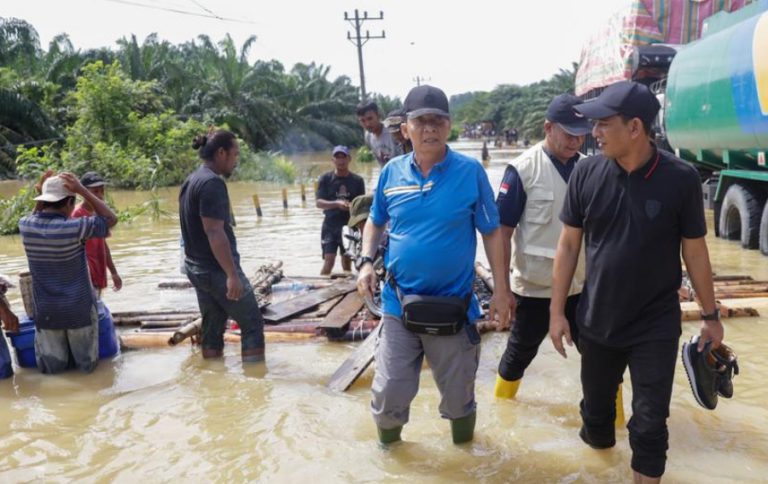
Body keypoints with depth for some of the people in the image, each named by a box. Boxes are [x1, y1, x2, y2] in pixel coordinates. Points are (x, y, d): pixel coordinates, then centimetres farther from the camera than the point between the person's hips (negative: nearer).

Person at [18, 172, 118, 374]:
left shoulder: (25, 226, -8)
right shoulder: (74, 228, -21)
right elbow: (111, 219, -7)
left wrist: (43, 193, 4)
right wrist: (82, 190, -13)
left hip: (46, 311, 4)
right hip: (79, 309, -3)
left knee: (52, 368, 14)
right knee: (86, 365, 14)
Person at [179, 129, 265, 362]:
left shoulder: (191, 181, 12)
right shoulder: (212, 182, -18)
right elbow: (214, 232, -24)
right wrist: (232, 274, -24)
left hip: (196, 267, 9)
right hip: (217, 269, -9)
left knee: (212, 328, 14)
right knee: (253, 324, 1)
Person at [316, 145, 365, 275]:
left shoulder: (357, 180, 4)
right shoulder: (325, 179, 0)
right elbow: (319, 202, -7)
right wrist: (337, 203, -24)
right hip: (330, 226, -2)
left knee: (347, 262, 11)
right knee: (329, 261, -10)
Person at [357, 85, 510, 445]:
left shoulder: (471, 172, -8)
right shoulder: (392, 172, -1)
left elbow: (492, 233, -3)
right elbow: (375, 221, 14)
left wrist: (501, 291, -4)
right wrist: (367, 261, -2)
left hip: (452, 305, -1)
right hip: (399, 303, 2)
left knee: (458, 391, 16)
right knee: (389, 390, 7)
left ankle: (464, 443, 46)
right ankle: (387, 438, 39)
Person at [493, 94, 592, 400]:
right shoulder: (523, 169, -14)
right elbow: (502, 231, -12)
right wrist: (503, 286, -12)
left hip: (581, 285, 4)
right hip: (534, 286, -3)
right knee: (521, 350, 14)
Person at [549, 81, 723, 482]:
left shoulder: (680, 178, -14)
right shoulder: (587, 172, -9)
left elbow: (695, 251, -3)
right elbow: (569, 244, -2)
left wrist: (710, 315, 3)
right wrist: (557, 310, -2)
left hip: (656, 327, -2)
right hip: (596, 322, 2)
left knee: (650, 423, 6)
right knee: (595, 404, 20)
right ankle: (596, 442, 48)